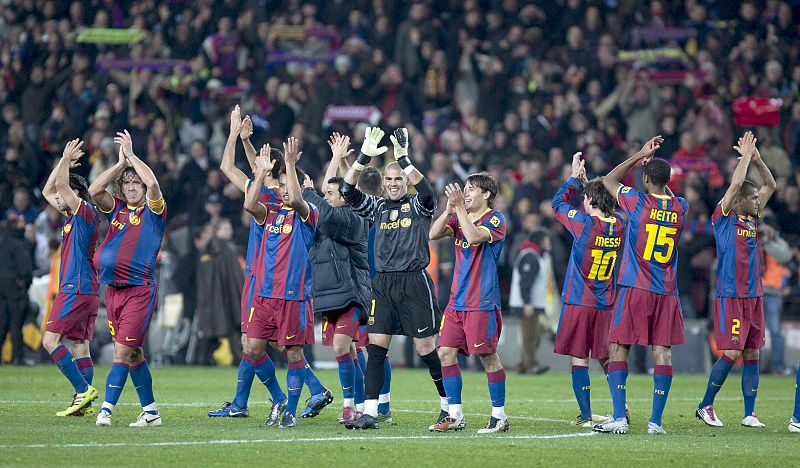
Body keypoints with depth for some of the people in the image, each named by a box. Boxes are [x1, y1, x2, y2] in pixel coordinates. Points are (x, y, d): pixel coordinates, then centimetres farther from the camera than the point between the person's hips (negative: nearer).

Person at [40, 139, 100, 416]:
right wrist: (64, 162, 21)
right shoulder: (72, 216, 18)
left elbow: (61, 185, -16)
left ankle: (83, 389, -16)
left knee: (50, 341, -12)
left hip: (76, 290, -10)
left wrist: (66, 160, -7)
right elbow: (48, 191, 27)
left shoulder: (86, 213, -7)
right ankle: (83, 403, 0)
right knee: (79, 345, 4)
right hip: (81, 291, 10)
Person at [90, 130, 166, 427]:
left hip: (139, 289, -6)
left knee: (123, 351, -13)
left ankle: (107, 408, -17)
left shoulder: (153, 211, 0)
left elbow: (152, 183, -18)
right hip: (113, 289, 6)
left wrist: (131, 155, -8)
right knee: (133, 353, 10)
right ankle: (150, 411, 16)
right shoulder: (116, 209, 14)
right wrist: (121, 162, 0)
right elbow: (95, 190, -1)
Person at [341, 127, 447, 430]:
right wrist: (364, 157, -12)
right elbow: (348, 191, -1)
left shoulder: (418, 206, 1)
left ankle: (449, 404, 14)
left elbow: (426, 191, -21)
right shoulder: (377, 207, 12)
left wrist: (403, 159, -27)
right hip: (382, 283, 4)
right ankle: (369, 413, -6)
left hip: (414, 282, -4)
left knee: (426, 349, -1)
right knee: (375, 348, -4)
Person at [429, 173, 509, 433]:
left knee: (488, 356, -3)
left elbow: (473, 237, -23)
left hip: (482, 303, -7)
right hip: (457, 301, 7)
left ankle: (500, 416, 6)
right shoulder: (459, 217, 14)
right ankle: (455, 416, 8)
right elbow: (434, 234, 1)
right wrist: (449, 209, -11)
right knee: (446, 353, 1)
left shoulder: (495, 219, -5)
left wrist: (460, 208, -20)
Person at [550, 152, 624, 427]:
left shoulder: (584, 224, -15)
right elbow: (604, 210, 23)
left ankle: (586, 415, -5)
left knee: (579, 359, -1)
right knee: (606, 359, 13)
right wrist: (584, 180, 23)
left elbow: (557, 203, 1)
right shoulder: (619, 226, 0)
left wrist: (576, 177, 10)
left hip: (579, 303, -5)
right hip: (606, 304, 5)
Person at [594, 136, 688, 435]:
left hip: (634, 289, -4)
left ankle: (619, 418, -7)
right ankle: (656, 420, -2)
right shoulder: (681, 208, 3)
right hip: (667, 293, 4)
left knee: (618, 349, 1)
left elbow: (608, 180, 10)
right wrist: (654, 163, 29)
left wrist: (640, 156, 14)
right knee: (662, 352, 2)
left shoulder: (638, 201, -8)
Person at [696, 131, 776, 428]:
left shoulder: (751, 219, 15)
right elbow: (736, 184, -17)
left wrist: (756, 158, 8)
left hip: (753, 296, 7)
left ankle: (749, 414, 7)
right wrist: (746, 155, -6)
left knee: (751, 353, 5)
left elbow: (770, 185, 20)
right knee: (731, 353, -10)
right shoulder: (724, 217, -4)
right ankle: (705, 407, 3)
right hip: (730, 296, -7)